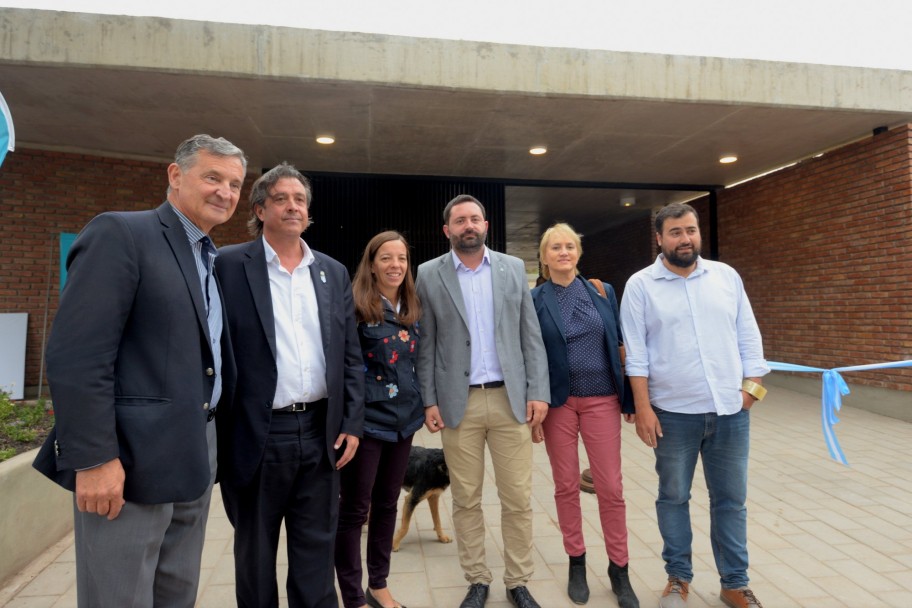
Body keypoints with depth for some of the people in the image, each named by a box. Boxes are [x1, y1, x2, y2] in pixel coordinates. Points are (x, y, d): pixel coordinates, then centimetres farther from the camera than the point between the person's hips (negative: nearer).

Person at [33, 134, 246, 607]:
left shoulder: (213, 261, 15)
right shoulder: (119, 234, -9)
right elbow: (76, 355, -17)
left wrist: (208, 445, 11)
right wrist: (93, 458, -20)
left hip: (194, 459, 8)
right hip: (131, 461, -7)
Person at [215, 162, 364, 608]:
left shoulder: (334, 273, 9)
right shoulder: (229, 265, -3)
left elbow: (351, 356, 9)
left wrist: (351, 423, 3)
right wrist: (215, 433, -7)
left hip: (321, 433, 3)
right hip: (257, 435, -3)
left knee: (317, 553, 14)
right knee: (255, 556, 16)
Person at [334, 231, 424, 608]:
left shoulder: (412, 309, 9)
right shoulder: (356, 305, -11)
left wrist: (424, 403, 12)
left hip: (403, 418, 6)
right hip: (367, 419, -6)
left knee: (387, 503, 16)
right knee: (354, 508, 4)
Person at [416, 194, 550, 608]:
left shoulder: (513, 268, 7)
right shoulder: (429, 275, 2)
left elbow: (531, 336, 5)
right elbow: (426, 344, 2)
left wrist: (538, 392, -2)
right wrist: (429, 401, -3)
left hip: (511, 399, 1)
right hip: (458, 402, -1)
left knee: (518, 499, 7)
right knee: (465, 499, 9)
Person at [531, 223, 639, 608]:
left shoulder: (603, 291, 4)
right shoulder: (534, 300, -2)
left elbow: (619, 345, 7)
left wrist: (630, 397, 5)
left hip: (601, 400, 1)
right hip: (558, 403, -1)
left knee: (611, 488, 5)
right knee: (566, 486, 9)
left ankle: (619, 569, 21)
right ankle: (576, 563, 26)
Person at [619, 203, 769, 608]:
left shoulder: (726, 276, 6)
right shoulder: (641, 285, -4)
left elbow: (748, 336, 9)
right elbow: (636, 353, -7)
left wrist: (752, 384, 1)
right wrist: (643, 408, -10)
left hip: (730, 410, 3)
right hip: (674, 413, -2)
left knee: (731, 498, 13)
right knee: (674, 496, 11)